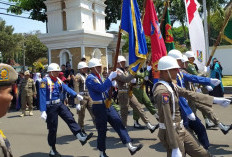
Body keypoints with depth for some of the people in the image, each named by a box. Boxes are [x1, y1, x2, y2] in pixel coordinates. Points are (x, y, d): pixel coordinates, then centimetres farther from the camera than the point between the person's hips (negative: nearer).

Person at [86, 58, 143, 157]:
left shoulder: (98, 77, 15)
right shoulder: (90, 78, -13)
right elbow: (101, 88, -26)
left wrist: (110, 79, 10)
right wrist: (110, 78, -22)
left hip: (107, 105, 8)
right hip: (99, 107, -8)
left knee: (119, 124, 1)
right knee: (102, 130, 4)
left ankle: (130, 147, 1)